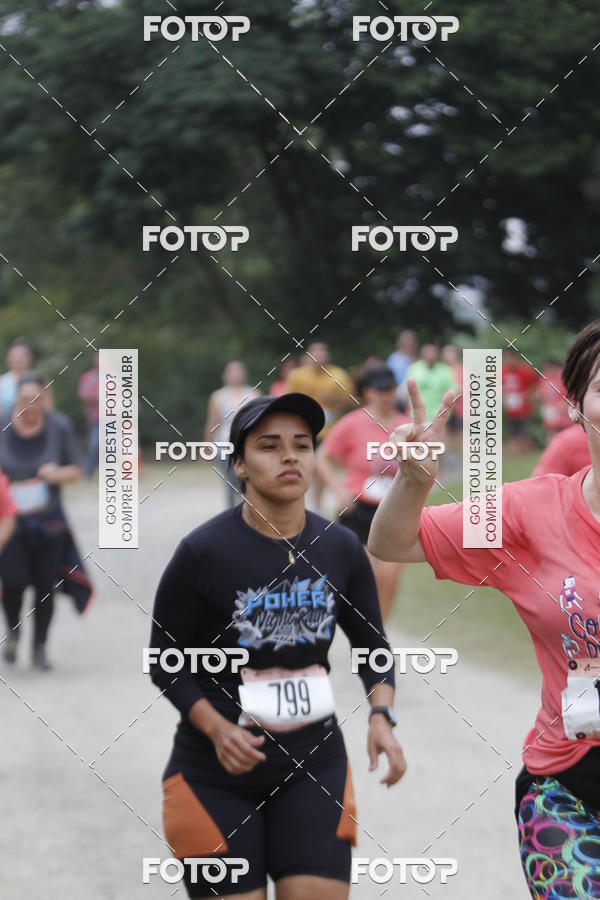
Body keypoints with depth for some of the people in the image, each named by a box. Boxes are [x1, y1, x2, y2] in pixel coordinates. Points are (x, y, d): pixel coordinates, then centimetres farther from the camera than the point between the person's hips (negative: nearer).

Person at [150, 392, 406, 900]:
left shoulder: (341, 549, 0)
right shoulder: (204, 552, -12)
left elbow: (373, 645, 12)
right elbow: (166, 662, -5)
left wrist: (381, 715, -7)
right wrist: (217, 729, -19)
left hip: (315, 763, 3)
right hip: (217, 775, -3)